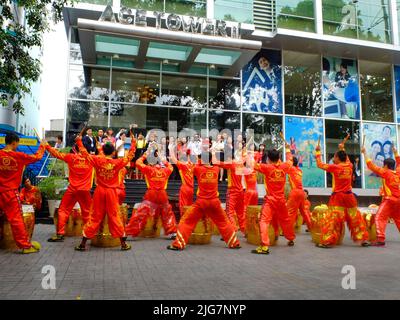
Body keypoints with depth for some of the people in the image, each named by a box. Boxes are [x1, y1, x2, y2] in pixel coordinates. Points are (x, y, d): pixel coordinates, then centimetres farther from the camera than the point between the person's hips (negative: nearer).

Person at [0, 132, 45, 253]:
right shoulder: (18, 156, -9)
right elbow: (37, 157, 1)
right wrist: (42, 145, 15)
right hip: (11, 192, -3)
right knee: (16, 219, -1)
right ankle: (26, 245, 3)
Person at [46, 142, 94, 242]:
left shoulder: (70, 157, 1)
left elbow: (57, 154, 10)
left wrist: (46, 146, 22)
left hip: (72, 189, -1)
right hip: (85, 190, 1)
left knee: (63, 210, 9)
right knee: (87, 212, 11)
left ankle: (60, 234, 5)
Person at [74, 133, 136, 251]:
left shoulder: (97, 160, -5)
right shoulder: (117, 162, -8)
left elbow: (85, 154, 5)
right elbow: (129, 156, 2)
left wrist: (79, 141, 17)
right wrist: (133, 143, 13)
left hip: (99, 191, 2)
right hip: (112, 193, -1)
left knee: (95, 217, 9)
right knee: (114, 217, 6)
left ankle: (83, 244, 13)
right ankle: (123, 244, 11)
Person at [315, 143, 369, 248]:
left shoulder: (334, 167, -9)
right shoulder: (349, 166, 4)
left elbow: (319, 164, -2)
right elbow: (347, 160, 28)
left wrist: (318, 152, 10)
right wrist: (343, 149, 37)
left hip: (338, 196, -4)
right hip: (349, 196, 4)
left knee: (333, 219, -5)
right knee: (355, 218, 13)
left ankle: (328, 241, -7)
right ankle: (363, 239, 20)